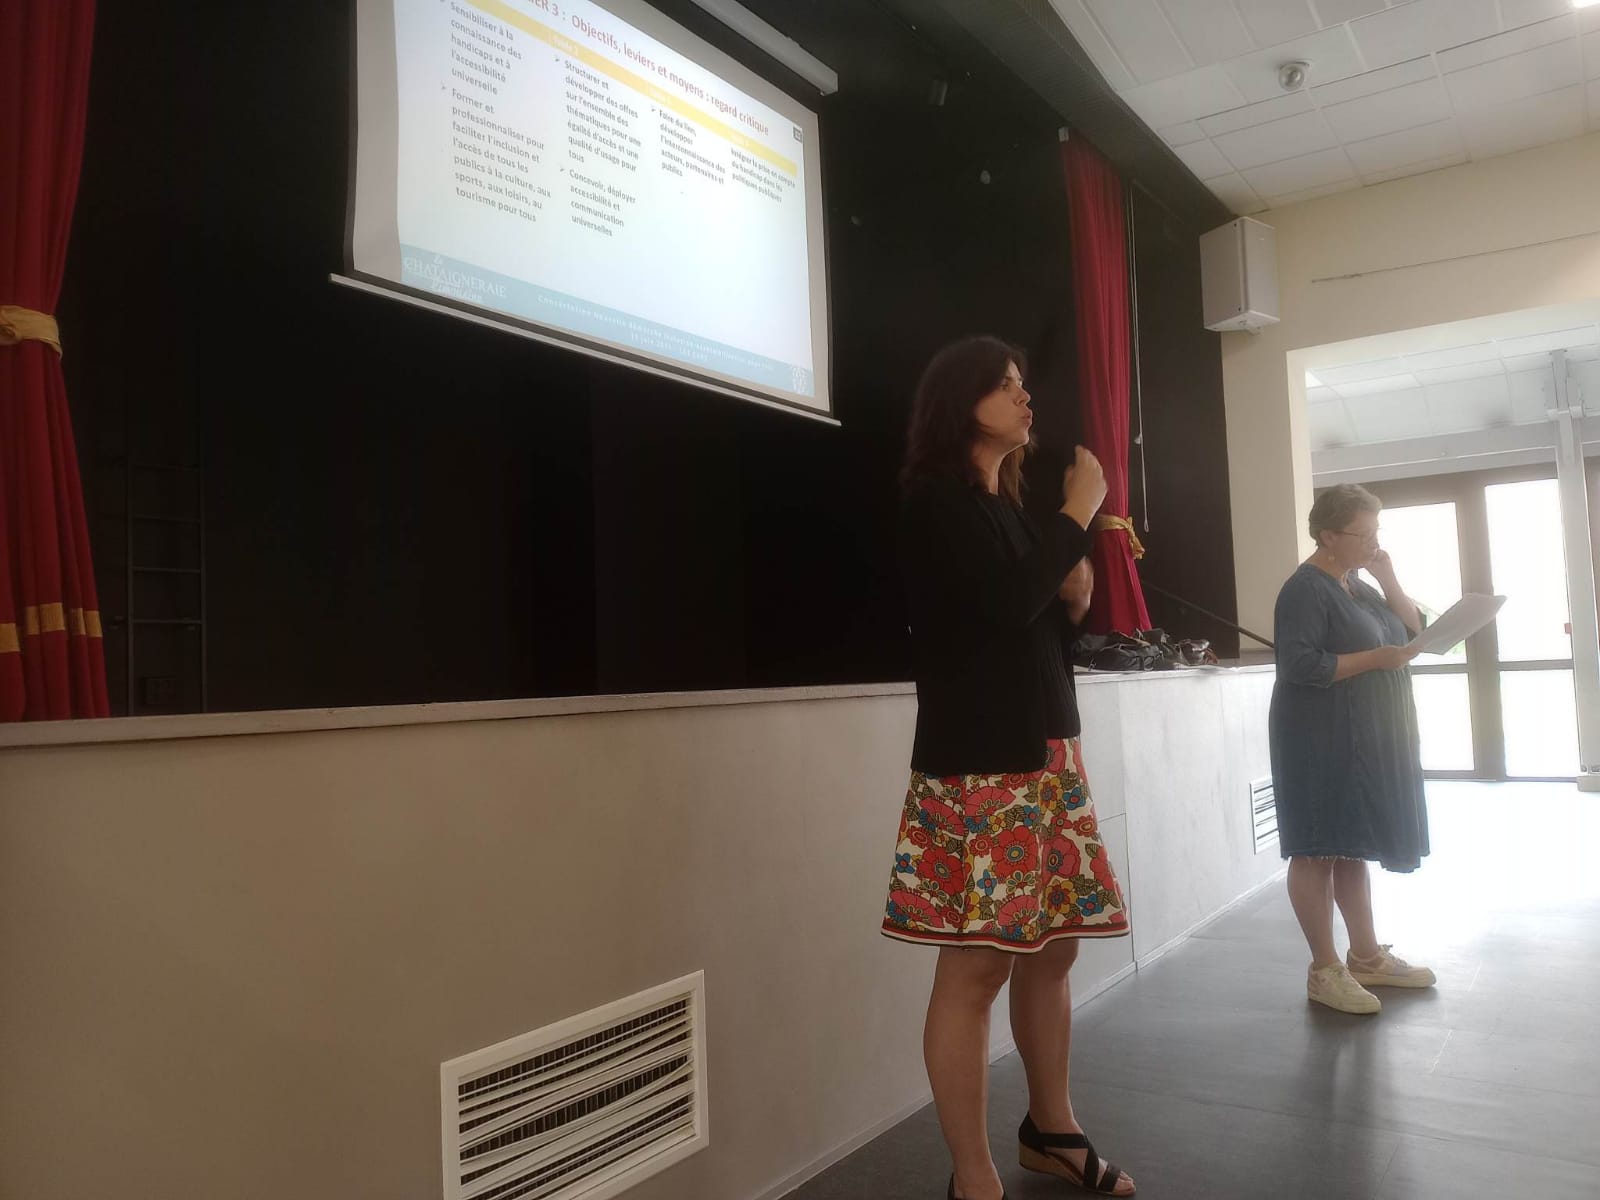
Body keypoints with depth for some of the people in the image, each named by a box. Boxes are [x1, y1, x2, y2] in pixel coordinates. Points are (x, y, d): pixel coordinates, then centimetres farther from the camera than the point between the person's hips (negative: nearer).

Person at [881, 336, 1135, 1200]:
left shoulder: (1005, 505, 18)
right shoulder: (937, 500, -6)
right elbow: (1006, 602, -22)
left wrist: (1075, 596, 3)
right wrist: (1079, 511, -9)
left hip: (1045, 754, 9)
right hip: (977, 765, -8)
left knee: (1051, 950, 14)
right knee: (975, 967, -4)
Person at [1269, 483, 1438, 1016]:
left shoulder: (1357, 584, 15)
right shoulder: (1305, 588, -13)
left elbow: (1414, 631, 12)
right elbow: (1300, 666, -22)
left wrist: (1389, 581, 0)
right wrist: (1376, 658, -21)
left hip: (1368, 741, 9)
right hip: (1322, 743, -9)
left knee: (1354, 847, 14)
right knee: (1317, 851, -2)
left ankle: (1367, 956, 23)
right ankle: (1324, 970, 4)